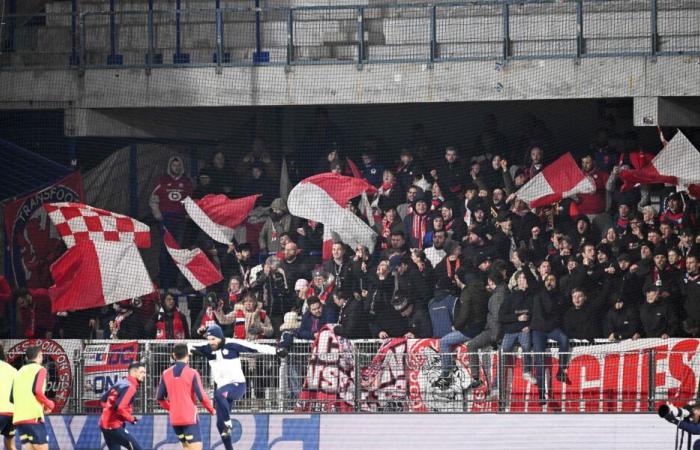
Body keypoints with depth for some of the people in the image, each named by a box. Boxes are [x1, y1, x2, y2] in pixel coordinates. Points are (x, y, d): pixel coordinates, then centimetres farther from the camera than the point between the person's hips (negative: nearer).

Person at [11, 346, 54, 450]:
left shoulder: (20, 372, 20)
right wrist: (49, 405, 0)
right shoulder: (40, 370, -1)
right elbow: (37, 391, -16)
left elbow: (12, 398, 16)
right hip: (34, 417, -7)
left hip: (19, 418, 7)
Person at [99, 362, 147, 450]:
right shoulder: (130, 387, -13)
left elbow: (103, 401, 20)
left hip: (105, 424, 9)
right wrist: (131, 419, -11)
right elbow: (119, 407, -24)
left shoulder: (120, 384, 16)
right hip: (114, 426, -9)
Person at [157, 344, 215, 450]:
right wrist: (211, 409, 6)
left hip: (174, 419, 5)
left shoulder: (166, 374, 4)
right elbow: (201, 396, -11)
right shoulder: (192, 373, -10)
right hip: (190, 417, -5)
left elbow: (159, 398, 9)